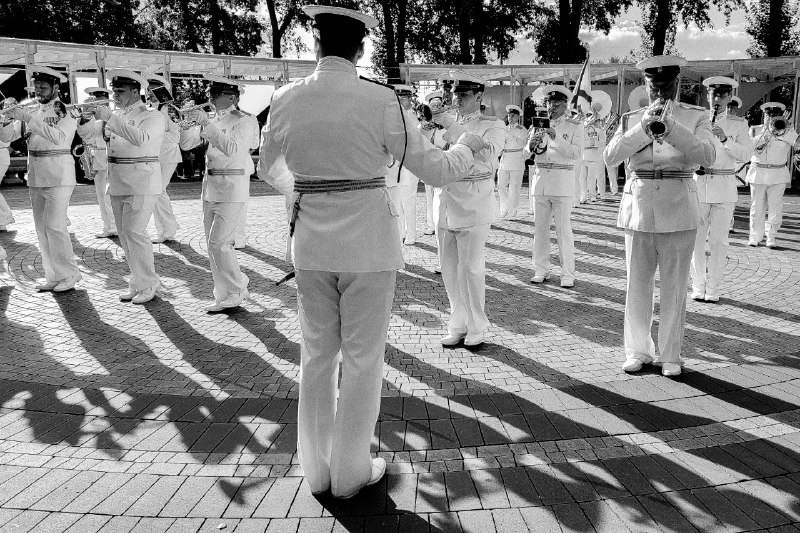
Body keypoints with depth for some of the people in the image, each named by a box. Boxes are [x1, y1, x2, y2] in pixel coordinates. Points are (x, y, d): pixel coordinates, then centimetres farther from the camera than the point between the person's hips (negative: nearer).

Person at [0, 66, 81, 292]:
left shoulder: (66, 112, -7)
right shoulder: (32, 112, 12)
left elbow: (58, 137, -25)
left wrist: (28, 118, -26)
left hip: (59, 177, -7)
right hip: (35, 178, 7)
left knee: (54, 227, -11)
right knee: (42, 229, 7)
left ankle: (69, 275, 2)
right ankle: (53, 276, 15)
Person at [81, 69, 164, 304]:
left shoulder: (152, 116, -7)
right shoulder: (116, 115, 13)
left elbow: (140, 138, -26)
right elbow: (83, 131, 12)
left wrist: (110, 118, -25)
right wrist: (85, 120, -10)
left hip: (142, 181, -7)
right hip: (117, 183, 7)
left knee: (134, 231, -12)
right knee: (125, 234, 9)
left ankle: (148, 283, 0)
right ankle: (138, 281, 19)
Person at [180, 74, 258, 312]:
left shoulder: (243, 120, -8)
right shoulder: (211, 120, 14)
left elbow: (231, 148, -24)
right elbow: (186, 144, 13)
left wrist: (206, 122, -24)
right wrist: (189, 120, -3)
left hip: (232, 187, -8)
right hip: (210, 185, 8)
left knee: (219, 242, -11)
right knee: (213, 244, 8)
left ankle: (237, 290, 6)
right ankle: (225, 295, 17)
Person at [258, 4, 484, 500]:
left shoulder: (286, 99, -2)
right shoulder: (379, 100, -13)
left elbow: (270, 171, 14)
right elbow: (436, 170, -7)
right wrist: (468, 146, 14)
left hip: (311, 241, 4)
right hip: (368, 241, -4)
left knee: (317, 353, 16)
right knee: (362, 358, 9)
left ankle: (317, 467, 29)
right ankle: (350, 471, 23)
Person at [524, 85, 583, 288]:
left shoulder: (575, 126, 5)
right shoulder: (538, 125, 14)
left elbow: (576, 154, -8)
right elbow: (526, 154, 8)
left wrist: (556, 138, -19)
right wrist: (531, 144, -14)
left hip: (562, 182, -3)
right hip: (540, 180, 3)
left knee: (564, 229, -5)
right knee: (540, 228, 4)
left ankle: (568, 274, 2)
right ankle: (541, 271, 13)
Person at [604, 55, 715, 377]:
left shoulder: (696, 118, 6)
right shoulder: (630, 119, 10)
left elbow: (707, 157, -11)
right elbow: (610, 157, -6)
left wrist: (671, 126, -22)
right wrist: (643, 127, -16)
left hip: (678, 211, -1)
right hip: (637, 208, 1)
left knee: (674, 287, 3)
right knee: (637, 284, 6)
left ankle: (670, 356, 14)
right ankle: (637, 351, 18)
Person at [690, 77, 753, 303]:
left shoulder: (738, 124, 6)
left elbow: (746, 154, -5)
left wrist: (725, 139, -18)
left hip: (724, 189, 0)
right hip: (698, 184, 1)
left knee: (718, 241, 0)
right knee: (697, 239, 2)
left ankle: (712, 288, 11)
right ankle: (698, 286, 13)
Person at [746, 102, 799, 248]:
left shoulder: (787, 131, 7)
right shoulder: (755, 130, 6)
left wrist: (782, 130, -16)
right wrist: (768, 132, -15)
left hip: (778, 175, 0)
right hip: (758, 173, 0)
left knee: (775, 207, -2)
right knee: (757, 207, 2)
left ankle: (772, 237, 7)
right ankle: (755, 237, 10)